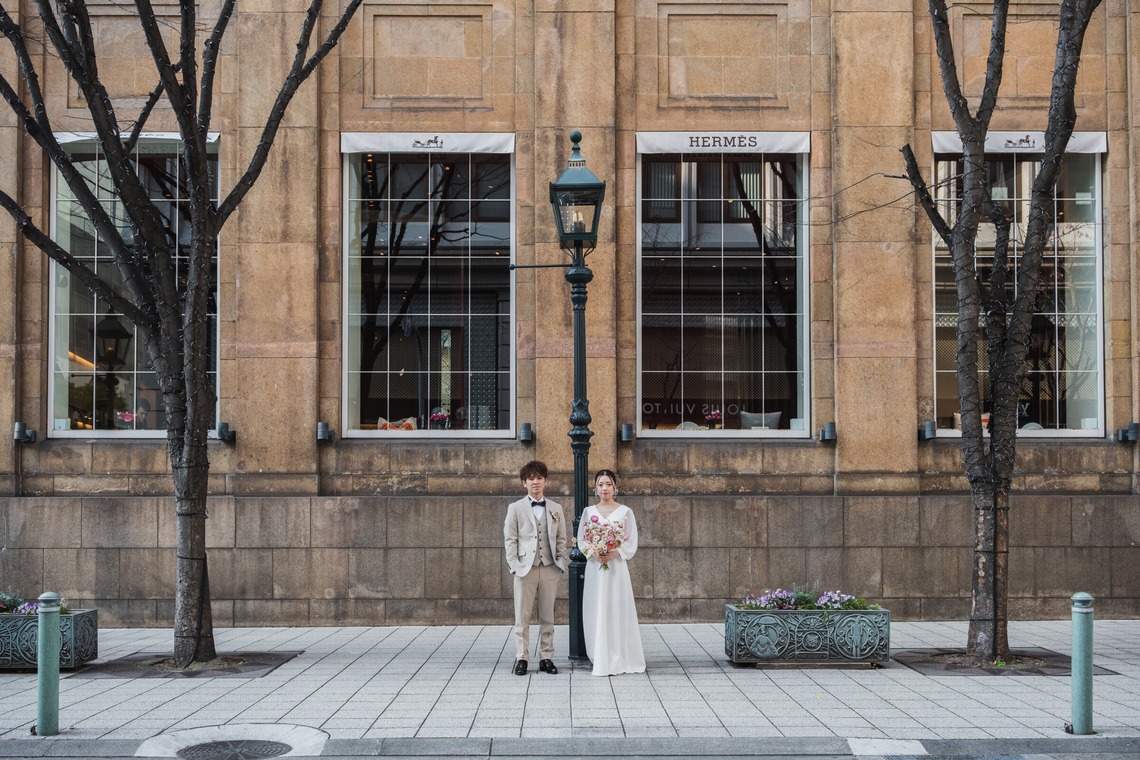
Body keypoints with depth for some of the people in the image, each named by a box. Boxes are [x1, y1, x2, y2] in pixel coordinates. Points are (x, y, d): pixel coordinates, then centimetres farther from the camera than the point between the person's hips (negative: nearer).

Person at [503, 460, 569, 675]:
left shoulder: (556, 508, 11)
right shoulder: (515, 508, 5)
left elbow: (562, 539, 11)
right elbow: (510, 540, 2)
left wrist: (561, 564, 1)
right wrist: (515, 566, -7)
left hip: (550, 569, 2)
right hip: (525, 568, -2)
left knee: (547, 617, 6)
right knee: (522, 617, 0)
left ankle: (546, 658, 12)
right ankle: (521, 658, 6)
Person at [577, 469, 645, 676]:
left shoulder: (625, 512, 2)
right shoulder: (589, 512, 8)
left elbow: (632, 543, 0)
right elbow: (581, 540, 7)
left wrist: (615, 553, -16)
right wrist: (593, 553, -12)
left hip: (617, 567, -2)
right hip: (594, 567, 2)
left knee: (617, 610, -3)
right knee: (596, 611, 1)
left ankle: (618, 661, 3)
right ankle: (600, 660, 9)